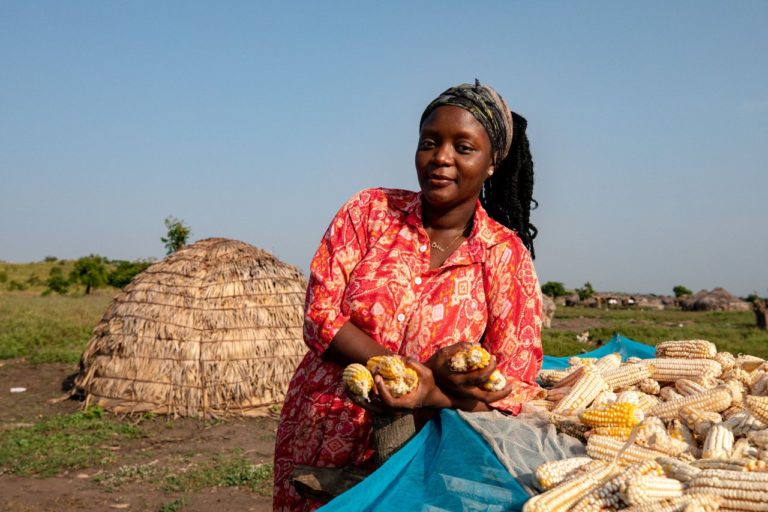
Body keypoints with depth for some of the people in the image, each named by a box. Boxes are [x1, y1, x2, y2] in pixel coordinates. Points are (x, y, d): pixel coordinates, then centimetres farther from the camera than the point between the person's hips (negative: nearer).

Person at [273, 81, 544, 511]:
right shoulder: (370, 211, -3)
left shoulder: (506, 256, -6)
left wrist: (428, 395, -28)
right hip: (317, 437, 1)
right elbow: (320, 317, -10)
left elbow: (514, 390, -9)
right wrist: (424, 371, -21)